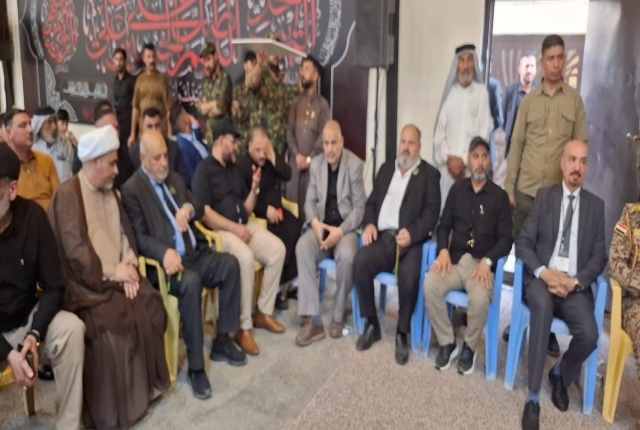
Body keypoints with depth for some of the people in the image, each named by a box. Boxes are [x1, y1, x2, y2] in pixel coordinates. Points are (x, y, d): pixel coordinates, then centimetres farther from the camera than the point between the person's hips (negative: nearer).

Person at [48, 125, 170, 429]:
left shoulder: (110, 193, 15)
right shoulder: (68, 195, -11)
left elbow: (125, 234, 14)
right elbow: (75, 250, -17)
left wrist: (129, 266, -5)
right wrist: (112, 272, -13)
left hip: (116, 275, 7)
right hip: (86, 282, -7)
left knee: (151, 308, -14)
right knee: (109, 325, -27)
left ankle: (146, 384, 4)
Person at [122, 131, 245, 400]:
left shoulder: (174, 178, 18)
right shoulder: (131, 190, -6)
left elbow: (200, 209, 21)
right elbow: (140, 238, -15)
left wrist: (189, 209, -4)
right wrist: (165, 252, -34)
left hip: (194, 253, 8)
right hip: (165, 261, -7)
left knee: (230, 263, -13)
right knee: (191, 282, -35)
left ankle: (222, 341, -1)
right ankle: (195, 366, -24)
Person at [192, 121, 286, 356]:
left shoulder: (234, 169, 19)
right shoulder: (204, 170, -4)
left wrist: (254, 188, 1)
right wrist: (235, 227, -19)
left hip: (244, 225, 8)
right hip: (219, 230, -7)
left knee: (278, 249, -14)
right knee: (246, 257, -34)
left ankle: (263, 312, -2)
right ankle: (244, 327, -23)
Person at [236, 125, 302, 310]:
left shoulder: (272, 159, 11)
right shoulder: (242, 165, -8)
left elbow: (287, 175, -3)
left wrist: (273, 158, -15)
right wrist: (265, 209, -21)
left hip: (276, 209, 6)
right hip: (256, 214, -6)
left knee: (296, 230, -21)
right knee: (281, 237, -29)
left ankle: (288, 281, -9)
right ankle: (279, 286, -14)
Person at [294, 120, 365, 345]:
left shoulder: (355, 165, -7)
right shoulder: (316, 164, 6)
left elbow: (359, 207, -7)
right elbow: (310, 201, 8)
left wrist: (340, 231, -21)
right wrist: (315, 223, -13)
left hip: (346, 227, -3)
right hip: (322, 225, 3)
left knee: (346, 255, -35)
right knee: (302, 247, -28)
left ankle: (338, 317, -12)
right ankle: (314, 320, -27)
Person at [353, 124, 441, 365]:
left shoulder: (430, 174, 7)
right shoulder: (386, 169, 21)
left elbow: (432, 212, -4)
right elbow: (372, 202, 20)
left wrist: (412, 233, -21)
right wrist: (369, 224, -2)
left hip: (411, 240, -3)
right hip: (383, 236, 4)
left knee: (409, 276, -33)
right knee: (360, 262, -26)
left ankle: (402, 334, -9)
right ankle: (371, 325, -8)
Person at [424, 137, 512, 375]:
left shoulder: (499, 196, 4)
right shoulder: (457, 189, 12)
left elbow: (506, 238, -1)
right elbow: (444, 225, 11)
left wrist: (487, 261, -17)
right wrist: (443, 250, -9)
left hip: (481, 263, -2)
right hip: (454, 259, 3)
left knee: (480, 299, -33)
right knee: (430, 286, -27)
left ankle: (469, 347, -4)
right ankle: (448, 342, -7)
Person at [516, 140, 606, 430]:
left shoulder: (596, 205, 12)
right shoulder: (544, 196, 8)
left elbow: (599, 257, 6)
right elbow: (523, 243, 2)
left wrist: (575, 282, -12)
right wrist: (544, 273, -16)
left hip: (576, 286, 2)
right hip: (541, 279, -1)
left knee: (589, 335, -26)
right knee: (543, 304, -37)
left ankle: (561, 373, 11)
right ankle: (533, 396, -30)